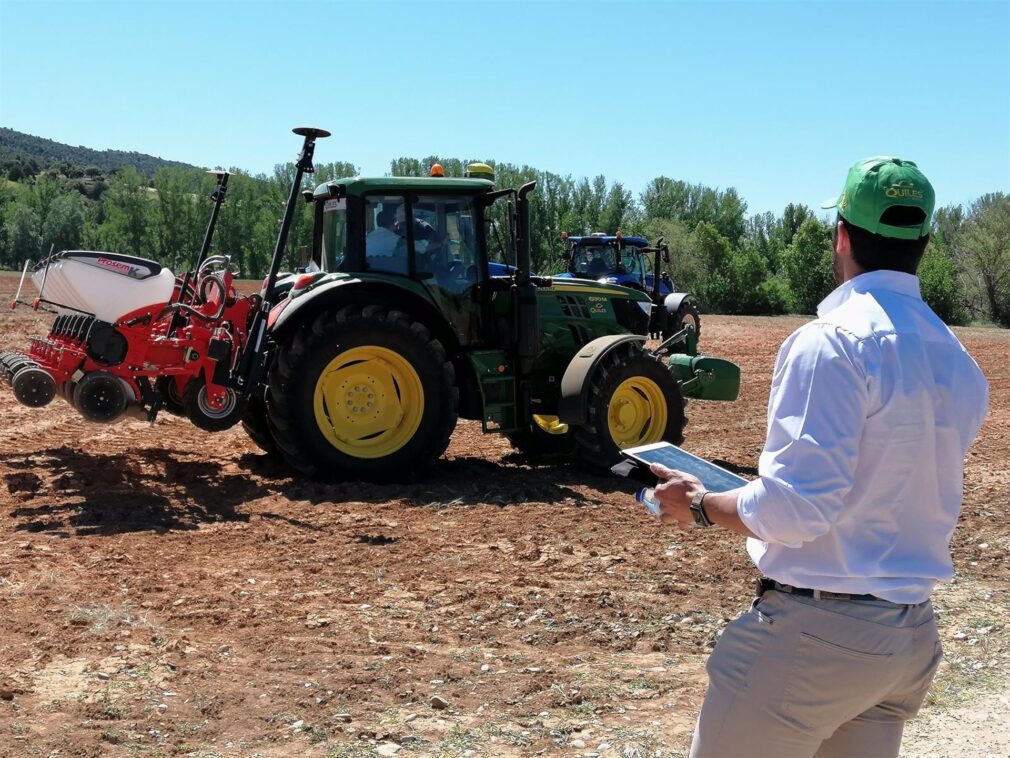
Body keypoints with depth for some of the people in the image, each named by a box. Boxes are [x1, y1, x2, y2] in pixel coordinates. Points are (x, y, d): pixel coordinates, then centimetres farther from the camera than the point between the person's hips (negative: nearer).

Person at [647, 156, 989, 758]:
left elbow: (793, 509, -22)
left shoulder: (835, 341, -17)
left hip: (817, 629, -8)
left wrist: (700, 504, -5)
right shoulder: (960, 363, 8)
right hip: (915, 635, 8)